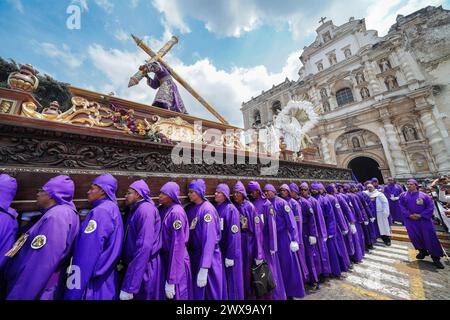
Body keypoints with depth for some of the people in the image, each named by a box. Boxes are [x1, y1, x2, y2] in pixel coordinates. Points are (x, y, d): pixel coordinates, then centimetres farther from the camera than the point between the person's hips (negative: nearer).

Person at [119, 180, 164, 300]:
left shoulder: (145, 210, -23)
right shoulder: (134, 210, 8)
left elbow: (144, 247, -27)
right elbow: (131, 240, 14)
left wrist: (129, 286, -25)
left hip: (144, 268, -8)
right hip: (135, 266, 8)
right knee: (137, 296, 23)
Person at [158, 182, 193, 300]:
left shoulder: (176, 213, -24)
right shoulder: (161, 209, 0)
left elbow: (177, 245, -23)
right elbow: (159, 235, 6)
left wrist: (171, 279, -19)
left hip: (176, 262, -7)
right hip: (164, 258, 7)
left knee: (176, 294, 13)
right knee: (164, 294, 24)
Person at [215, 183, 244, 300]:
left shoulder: (231, 209, -16)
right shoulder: (215, 208, 4)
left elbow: (234, 234, -18)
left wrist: (230, 255, -17)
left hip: (229, 250, -6)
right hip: (217, 249, 6)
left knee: (231, 279, 10)